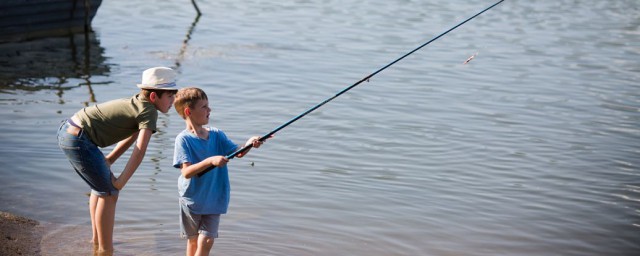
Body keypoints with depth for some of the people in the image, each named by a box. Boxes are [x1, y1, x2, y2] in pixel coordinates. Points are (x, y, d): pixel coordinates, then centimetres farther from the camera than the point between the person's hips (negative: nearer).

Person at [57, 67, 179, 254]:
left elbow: (131, 138, 22)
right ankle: (105, 250, 7)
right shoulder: (149, 112, -13)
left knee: (101, 185, 24)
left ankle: (97, 241, 37)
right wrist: (121, 182, -14)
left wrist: (106, 162, 17)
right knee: (109, 193, 0)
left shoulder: (138, 104, 15)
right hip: (79, 140, -10)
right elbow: (140, 150, -20)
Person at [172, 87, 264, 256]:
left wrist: (249, 144, -22)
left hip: (214, 201, 3)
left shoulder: (216, 135, 1)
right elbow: (186, 172, -22)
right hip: (192, 200, -3)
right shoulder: (183, 139, -14)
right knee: (193, 241, 12)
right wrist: (210, 161, -33)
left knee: (206, 242, -5)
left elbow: (237, 153, -2)